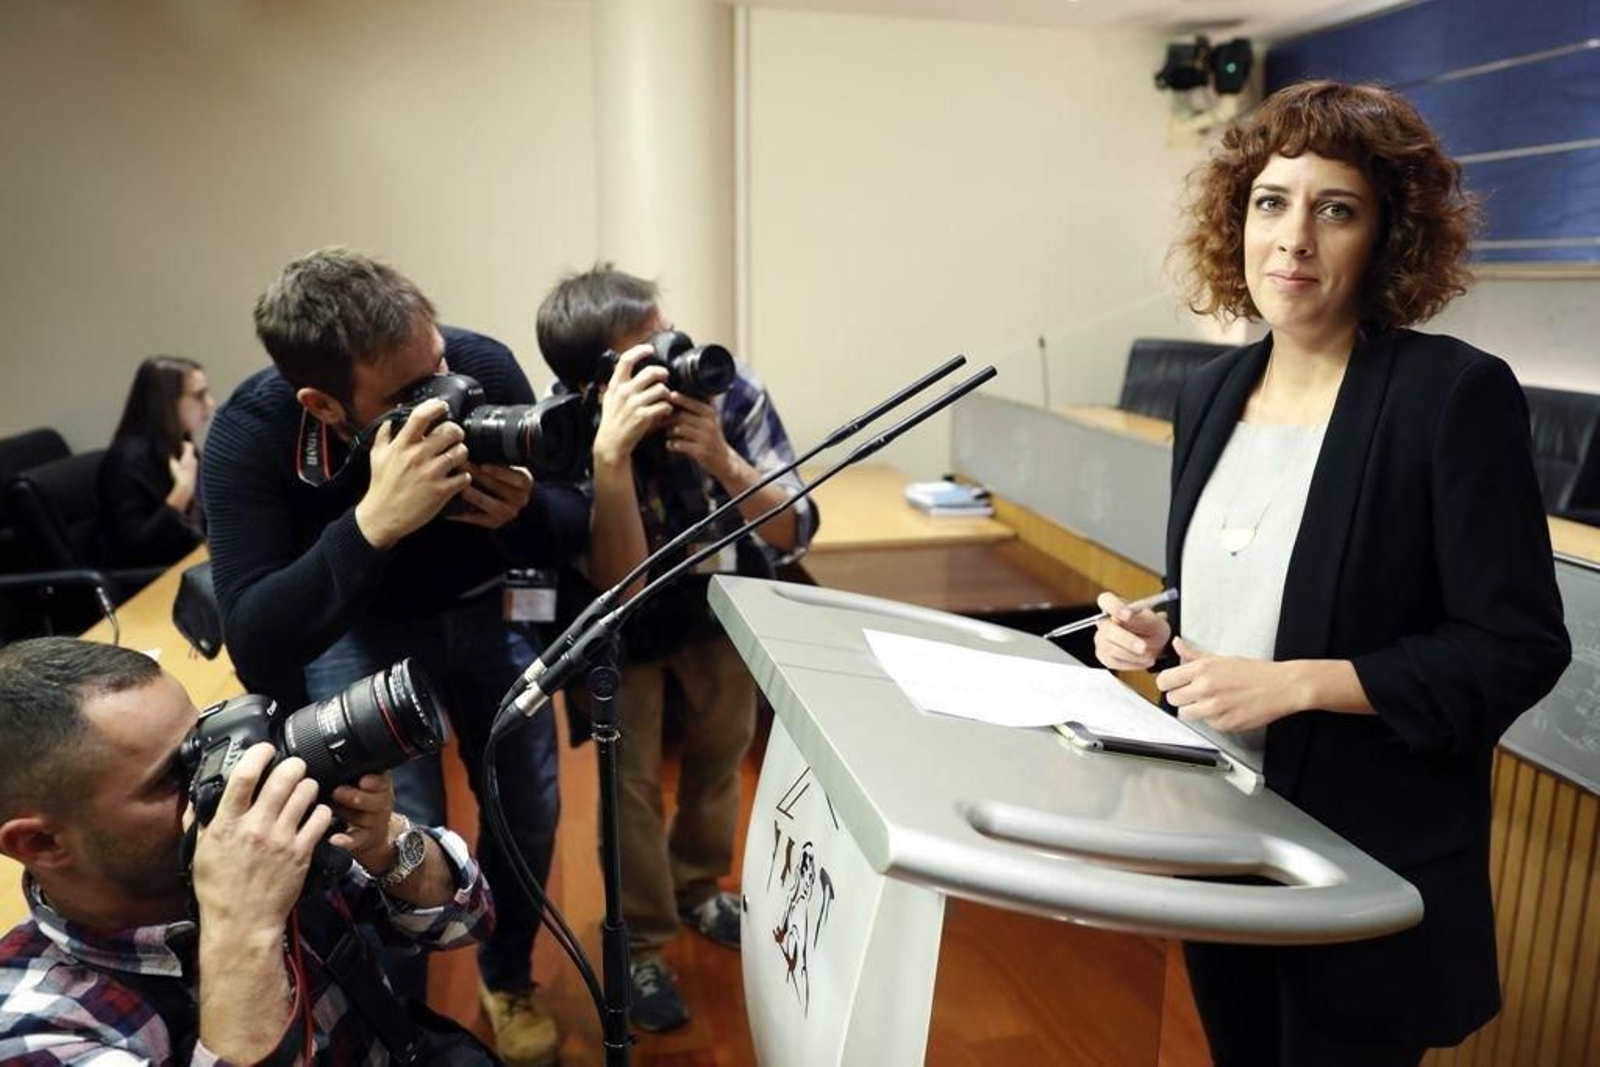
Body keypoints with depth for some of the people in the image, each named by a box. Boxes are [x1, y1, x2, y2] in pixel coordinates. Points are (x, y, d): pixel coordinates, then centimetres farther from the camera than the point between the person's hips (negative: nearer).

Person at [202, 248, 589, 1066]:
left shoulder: (484, 365, -27)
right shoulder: (251, 433, -31)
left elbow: (572, 532, -16)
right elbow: (257, 654, -40)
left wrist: (522, 512, -39)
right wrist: (372, 520, -53)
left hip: (482, 607, 3)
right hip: (353, 629, -2)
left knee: (530, 808, 6)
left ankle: (507, 979, 37)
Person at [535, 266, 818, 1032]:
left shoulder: (730, 391, -27)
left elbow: (794, 534, -24)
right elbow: (619, 584, -38)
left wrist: (724, 461, -42)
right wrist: (610, 455, -50)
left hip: (722, 604, 3)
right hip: (623, 625, -3)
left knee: (721, 751, 17)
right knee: (632, 776, -4)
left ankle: (700, 887, 46)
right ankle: (641, 945, 23)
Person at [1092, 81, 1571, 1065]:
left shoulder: (1455, 393, -15)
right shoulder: (1214, 391, 3)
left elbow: (1519, 648, -16)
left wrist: (1297, 683, -24)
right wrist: (1155, 634, -6)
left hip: (1364, 865, -6)